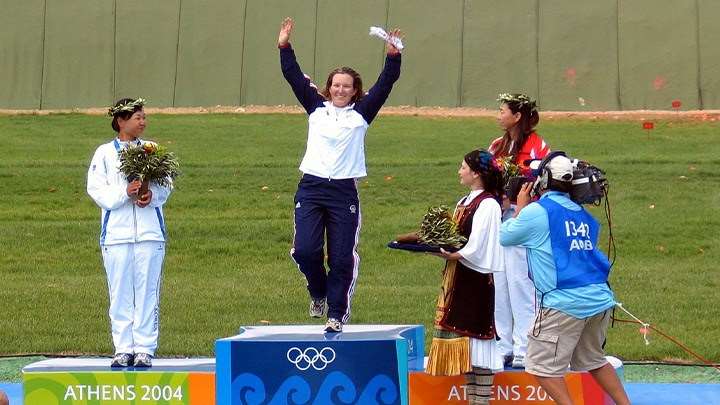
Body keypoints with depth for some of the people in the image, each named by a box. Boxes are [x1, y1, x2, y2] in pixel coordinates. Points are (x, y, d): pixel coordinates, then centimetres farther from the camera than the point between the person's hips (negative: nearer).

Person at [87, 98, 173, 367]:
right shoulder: (105, 153, 6)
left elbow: (166, 186, 6)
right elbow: (96, 189, -4)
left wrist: (151, 194, -15)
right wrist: (125, 192, -17)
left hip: (150, 232, 1)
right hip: (117, 232, -1)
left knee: (147, 292, -1)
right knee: (120, 294, 1)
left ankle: (144, 348, 3)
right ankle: (123, 349, 7)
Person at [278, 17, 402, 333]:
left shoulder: (361, 113, 7)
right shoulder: (316, 107, 11)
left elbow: (384, 84, 0)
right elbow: (294, 77, 7)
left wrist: (393, 56, -11)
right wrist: (284, 47, -1)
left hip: (344, 191, -1)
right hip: (310, 188, 1)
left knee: (342, 257, -1)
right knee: (305, 250, -9)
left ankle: (336, 312, 10)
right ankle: (319, 293, 19)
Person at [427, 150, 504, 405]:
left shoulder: (487, 205, -14)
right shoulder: (466, 202, 15)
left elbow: (477, 249, -20)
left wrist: (450, 254, -28)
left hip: (476, 279, -9)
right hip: (458, 278, 9)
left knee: (476, 332, -7)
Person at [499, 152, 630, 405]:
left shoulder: (536, 211, -5)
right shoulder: (583, 215, 14)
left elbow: (504, 237, 8)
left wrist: (520, 208, 25)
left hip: (564, 303, -7)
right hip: (600, 299, 7)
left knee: (542, 365, 2)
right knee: (592, 359, 24)